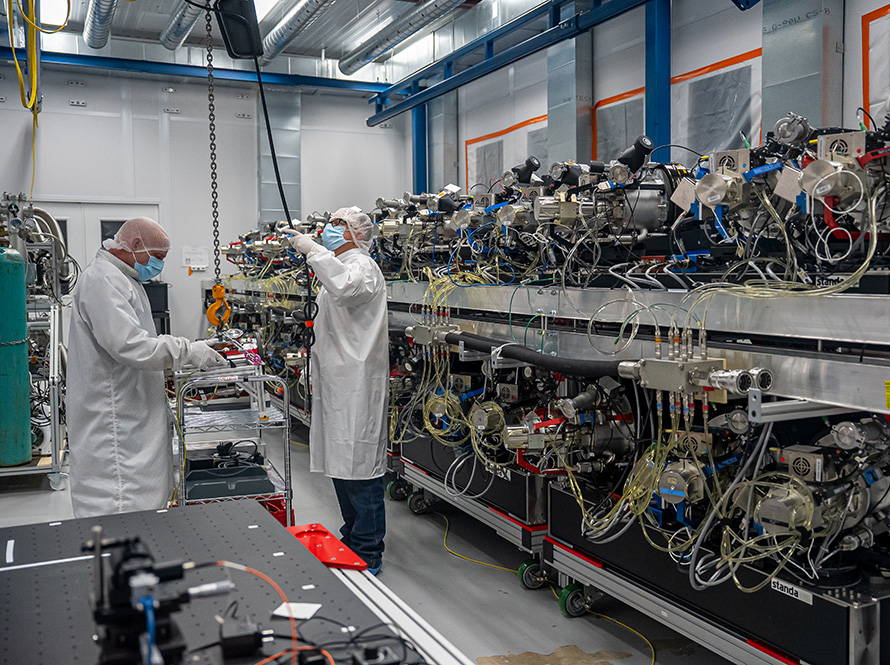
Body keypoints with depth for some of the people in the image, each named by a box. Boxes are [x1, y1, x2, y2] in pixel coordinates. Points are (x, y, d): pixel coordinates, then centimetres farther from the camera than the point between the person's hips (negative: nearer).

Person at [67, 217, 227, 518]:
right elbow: (130, 346, -26)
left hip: (133, 419, 11)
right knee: (118, 505, -9)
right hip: (111, 423, -11)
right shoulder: (102, 281, -17)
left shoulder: (122, 279, 19)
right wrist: (189, 351, -19)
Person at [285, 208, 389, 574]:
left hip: (356, 388, -11)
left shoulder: (362, 266, -10)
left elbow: (345, 288, -37)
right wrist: (317, 375, 28)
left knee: (359, 466, -6)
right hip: (336, 386, 11)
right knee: (341, 464, 16)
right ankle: (352, 540, 28)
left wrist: (312, 250, -27)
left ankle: (368, 554, 3)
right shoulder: (338, 267, 23)